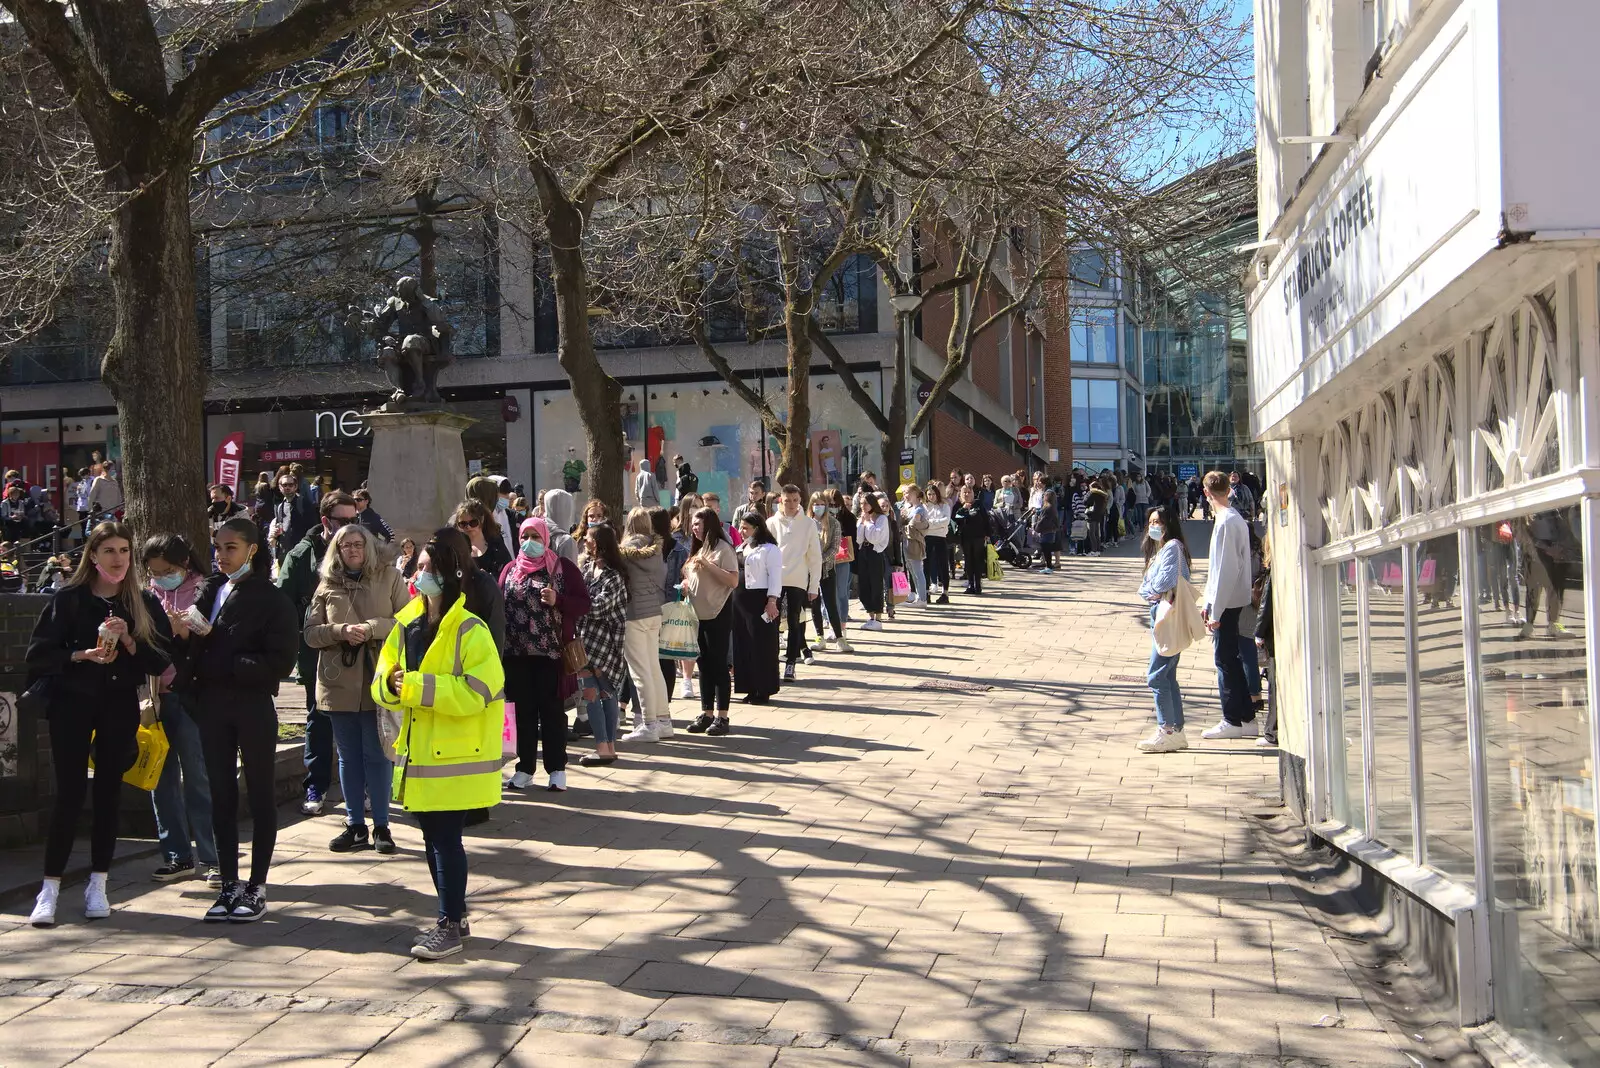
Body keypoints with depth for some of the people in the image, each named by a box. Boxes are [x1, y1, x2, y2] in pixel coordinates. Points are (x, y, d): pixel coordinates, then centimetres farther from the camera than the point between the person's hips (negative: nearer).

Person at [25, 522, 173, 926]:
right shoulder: (68, 599, -1)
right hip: (73, 706, -2)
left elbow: (162, 661, 1)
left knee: (108, 794, 5)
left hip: (120, 707, 2)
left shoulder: (144, 605, 5)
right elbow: (38, 654, -3)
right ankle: (50, 889, 1)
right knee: (69, 794, -4)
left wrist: (130, 642, -14)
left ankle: (97, 886, 13)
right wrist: (80, 655, -18)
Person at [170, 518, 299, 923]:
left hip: (254, 707, -5)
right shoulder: (208, 591, 9)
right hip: (212, 706, 5)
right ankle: (230, 885, 15)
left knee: (260, 795, 3)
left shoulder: (273, 600, -6)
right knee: (221, 795, 8)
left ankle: (256, 888, 9)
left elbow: (280, 661, -13)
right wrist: (184, 636, -12)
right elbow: (193, 650, 9)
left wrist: (223, 665, -15)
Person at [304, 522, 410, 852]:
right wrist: (342, 631, -13)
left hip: (377, 680, -3)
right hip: (339, 682, 3)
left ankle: (381, 826, 9)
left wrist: (371, 628, -17)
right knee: (348, 757, 9)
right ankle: (355, 826, 18)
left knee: (376, 756, 1)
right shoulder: (327, 586, 10)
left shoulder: (389, 578, 2)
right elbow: (311, 633, 5)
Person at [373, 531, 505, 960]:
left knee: (446, 839, -5)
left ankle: (450, 927, 5)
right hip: (418, 754, 7)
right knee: (433, 838, 15)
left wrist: (417, 686, -23)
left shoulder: (470, 631, -12)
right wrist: (393, 685, -13)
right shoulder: (405, 624, 9)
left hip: (457, 756, -7)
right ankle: (453, 916, 28)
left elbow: (476, 692, -20)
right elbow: (382, 685, 11)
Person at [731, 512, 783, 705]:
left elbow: (775, 576, -13)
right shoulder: (741, 548, 18)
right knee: (743, 645, 8)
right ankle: (751, 689, 15)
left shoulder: (769, 550, -7)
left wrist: (772, 601, -20)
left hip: (760, 601, -9)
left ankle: (763, 690, 1)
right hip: (740, 601, 9)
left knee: (762, 646, -4)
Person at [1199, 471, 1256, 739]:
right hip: (1232, 601, 9)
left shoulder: (1226, 523, -18)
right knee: (1230, 659, 14)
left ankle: (1232, 721, 5)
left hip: (1226, 602, -9)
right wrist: (1208, 604, 19)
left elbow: (1226, 569, -21)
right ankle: (1246, 719, 19)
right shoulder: (1236, 519, 11)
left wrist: (1216, 610, -18)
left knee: (1226, 660, -2)